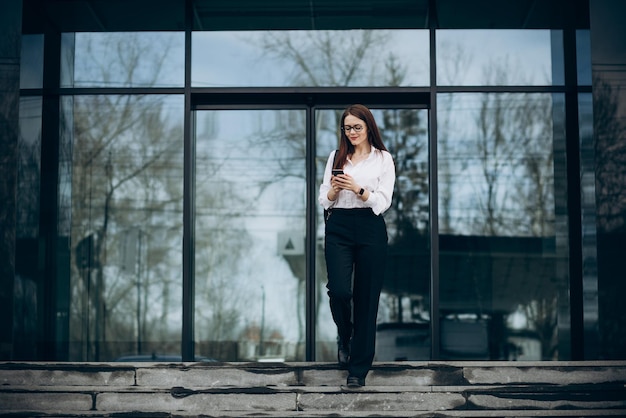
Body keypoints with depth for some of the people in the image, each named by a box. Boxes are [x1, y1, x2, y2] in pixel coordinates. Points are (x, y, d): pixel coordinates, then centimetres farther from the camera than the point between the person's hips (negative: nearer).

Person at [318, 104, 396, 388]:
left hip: (370, 229, -2)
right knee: (339, 290, -15)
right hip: (338, 228, 2)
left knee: (366, 298, -1)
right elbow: (324, 200, 10)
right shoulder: (336, 157, 12)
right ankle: (344, 336, 19)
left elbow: (382, 202, -4)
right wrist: (335, 188, -11)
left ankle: (358, 369, 6)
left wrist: (357, 188, -18)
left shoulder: (383, 159, 4)